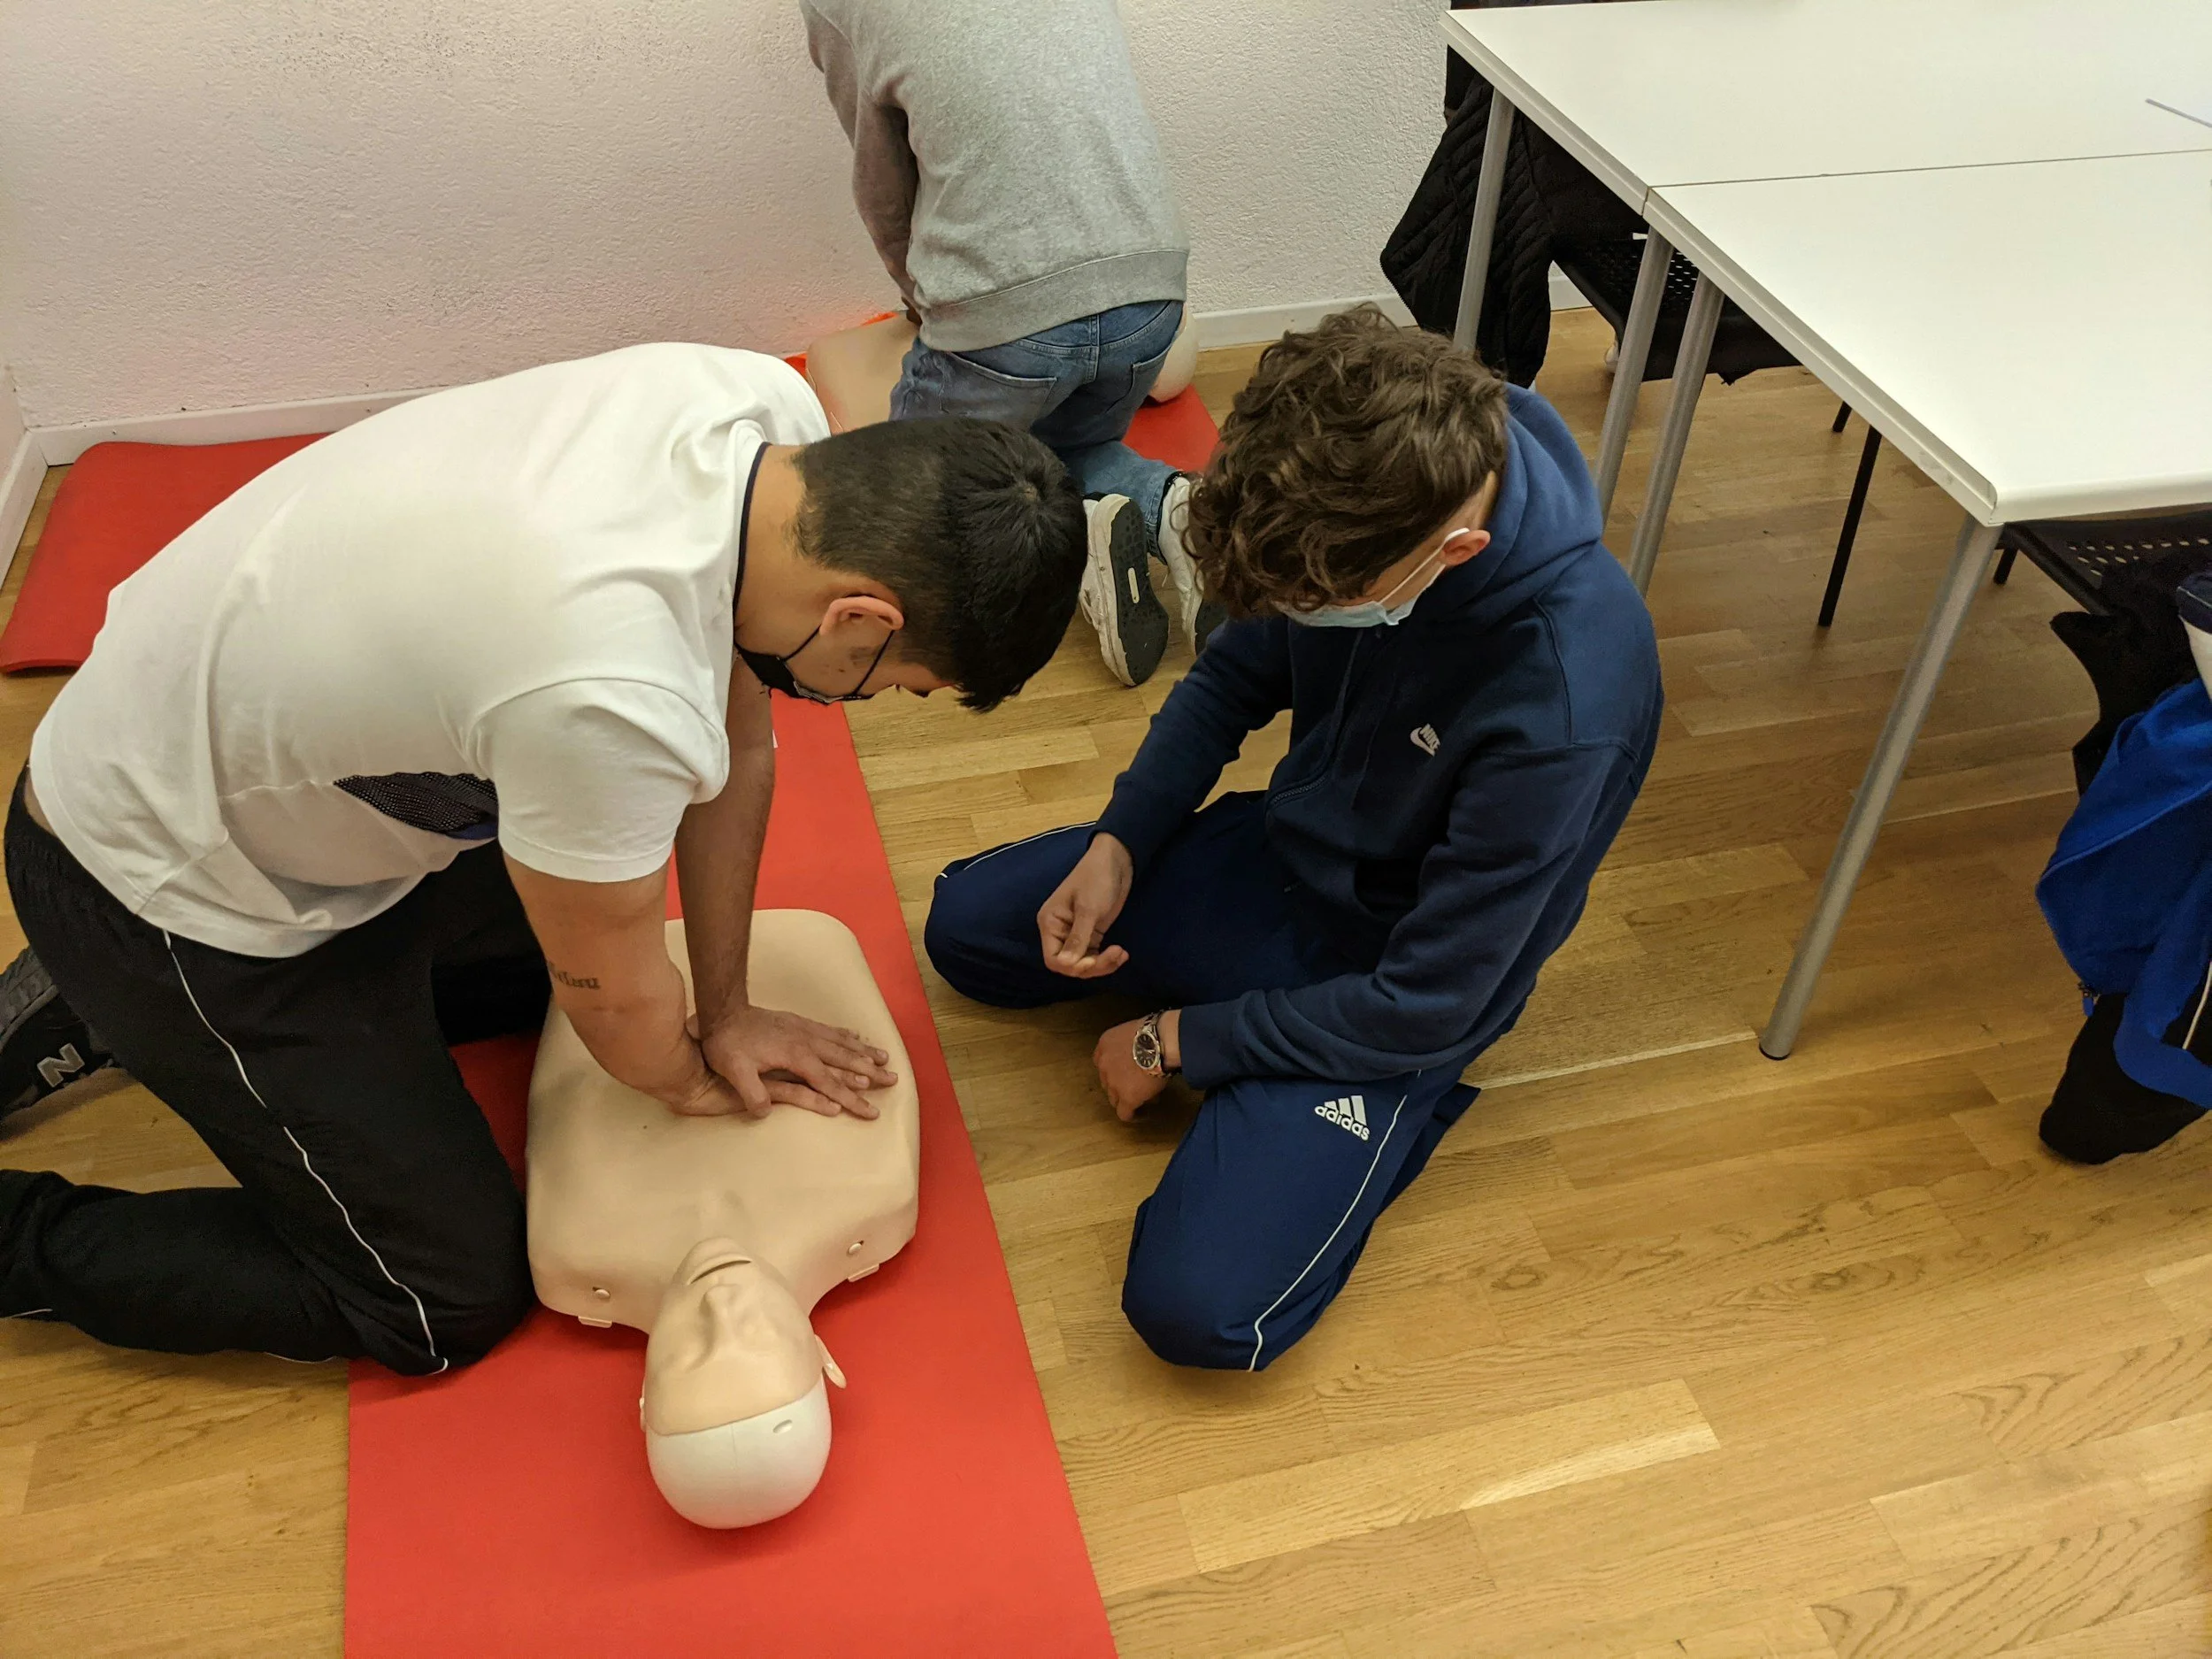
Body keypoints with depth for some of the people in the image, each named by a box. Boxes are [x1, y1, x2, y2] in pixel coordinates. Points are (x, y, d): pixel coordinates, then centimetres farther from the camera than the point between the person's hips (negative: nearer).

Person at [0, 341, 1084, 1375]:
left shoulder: (772, 412, -18)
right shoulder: (612, 696, -41)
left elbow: (737, 742, -4)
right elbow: (614, 995, -20)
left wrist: (724, 1013, 4)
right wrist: (686, 1078, 2)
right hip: (165, 888, -7)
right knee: (449, 1303, 1)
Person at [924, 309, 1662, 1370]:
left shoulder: (1567, 704, -37)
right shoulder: (1354, 495, -19)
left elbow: (1426, 1003, -26)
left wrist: (1176, 1042, -15)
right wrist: (1119, 843, -9)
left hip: (1392, 980, -6)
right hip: (1277, 855, 7)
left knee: (1200, 1310, -20)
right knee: (964, 924, 13)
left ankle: (1398, 1107, 5)